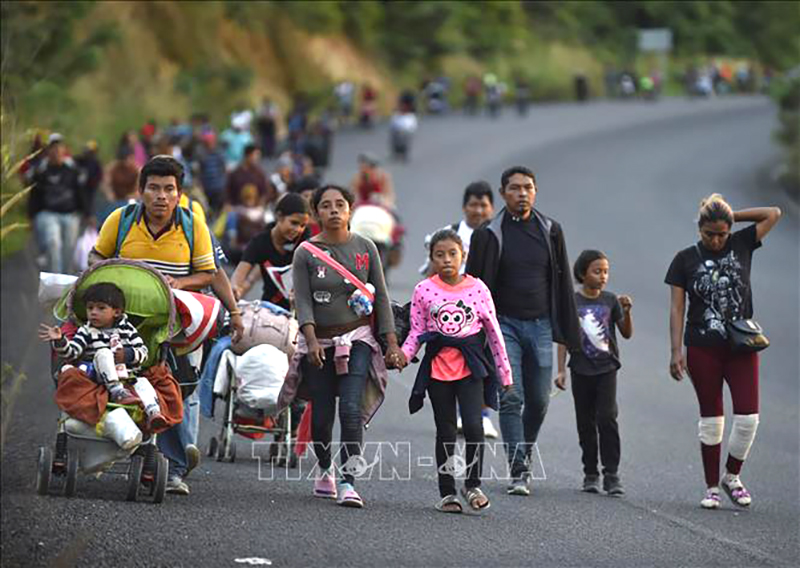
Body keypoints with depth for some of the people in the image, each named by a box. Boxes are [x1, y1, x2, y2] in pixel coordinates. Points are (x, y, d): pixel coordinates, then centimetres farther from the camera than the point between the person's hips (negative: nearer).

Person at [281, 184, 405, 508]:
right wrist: (311, 341, -23)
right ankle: (325, 470, 32)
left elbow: (381, 297, 4)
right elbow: (302, 301, -9)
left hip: (357, 339, 0)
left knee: (352, 409, -16)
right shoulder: (306, 253, -2)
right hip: (318, 341, 1)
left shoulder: (365, 248, 2)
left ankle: (348, 482, -18)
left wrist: (392, 344, -1)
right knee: (321, 415, 6)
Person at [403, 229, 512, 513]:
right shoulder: (424, 290, 0)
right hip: (438, 367, 1)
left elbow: (493, 331, 7)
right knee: (445, 431, 7)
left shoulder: (477, 288, 0)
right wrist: (404, 353, -17)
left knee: (473, 425, -13)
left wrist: (504, 371, 10)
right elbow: (417, 332, 3)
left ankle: (472, 484, 5)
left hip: (470, 367, -1)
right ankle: (447, 492, 17)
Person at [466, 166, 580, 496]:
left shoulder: (550, 231, 7)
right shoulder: (489, 235, -2)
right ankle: (519, 473, -12)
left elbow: (562, 282, 13)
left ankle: (523, 458, 26)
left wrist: (570, 331, 10)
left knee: (538, 401, 5)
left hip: (540, 325, 3)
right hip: (505, 323, -3)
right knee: (511, 398, -11)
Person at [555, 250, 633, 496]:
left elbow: (627, 333, 3)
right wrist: (561, 370, -3)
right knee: (586, 423, 7)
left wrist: (626, 312, -14)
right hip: (581, 370, 0)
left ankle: (611, 474, -10)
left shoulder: (610, 301, 3)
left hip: (606, 368, 0)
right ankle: (591, 474, 16)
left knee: (607, 418, -12)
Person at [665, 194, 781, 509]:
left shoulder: (741, 245, 5)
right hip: (703, 350, -1)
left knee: (748, 415, -8)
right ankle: (712, 487, 11)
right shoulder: (686, 259, 1)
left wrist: (731, 217, 1)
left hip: (741, 346, 1)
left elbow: (774, 214, 3)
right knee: (711, 418, 3)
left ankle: (732, 476, 13)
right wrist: (676, 351, -8)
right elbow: (677, 308, 0)